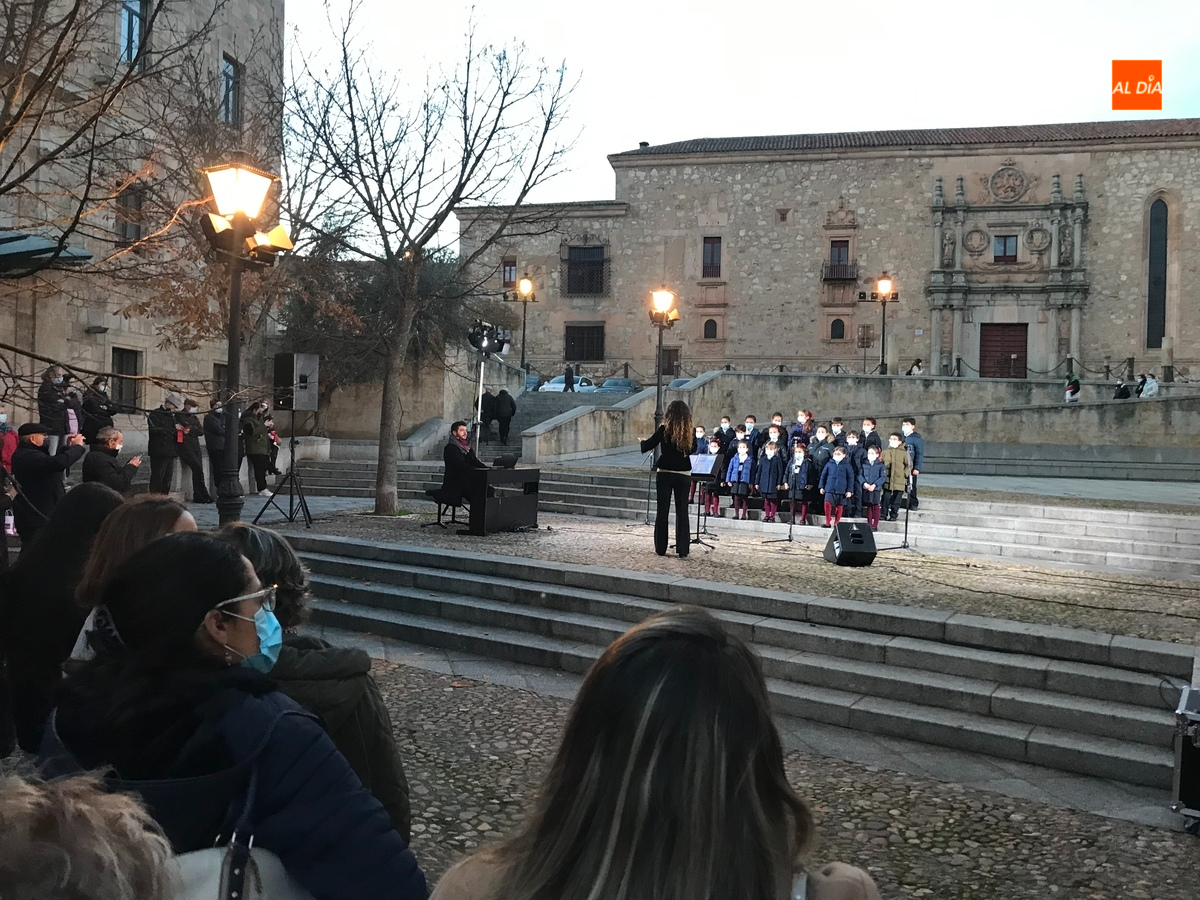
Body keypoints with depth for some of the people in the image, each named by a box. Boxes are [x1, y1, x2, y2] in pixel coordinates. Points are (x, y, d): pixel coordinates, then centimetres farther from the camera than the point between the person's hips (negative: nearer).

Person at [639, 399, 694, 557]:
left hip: (664, 473, -1)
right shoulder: (690, 432, -3)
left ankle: (661, 548, 10)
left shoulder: (664, 429, -9)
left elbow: (647, 445, -4)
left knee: (662, 511, 7)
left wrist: (641, 441, 17)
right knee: (682, 512, 7)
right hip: (684, 474, 2)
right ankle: (682, 549, 6)